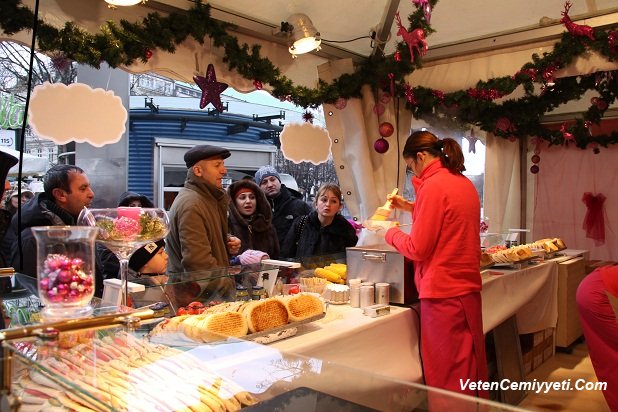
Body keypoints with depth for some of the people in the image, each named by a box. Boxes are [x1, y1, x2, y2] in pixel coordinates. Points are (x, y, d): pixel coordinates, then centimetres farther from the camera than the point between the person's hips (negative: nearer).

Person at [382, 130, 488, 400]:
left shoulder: (433, 185, -15)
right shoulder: (464, 183, 10)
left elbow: (417, 249, -15)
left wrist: (392, 234, 3)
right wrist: (411, 207, 21)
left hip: (444, 292, -9)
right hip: (468, 287, 9)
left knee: (448, 378, 4)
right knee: (471, 366, 19)